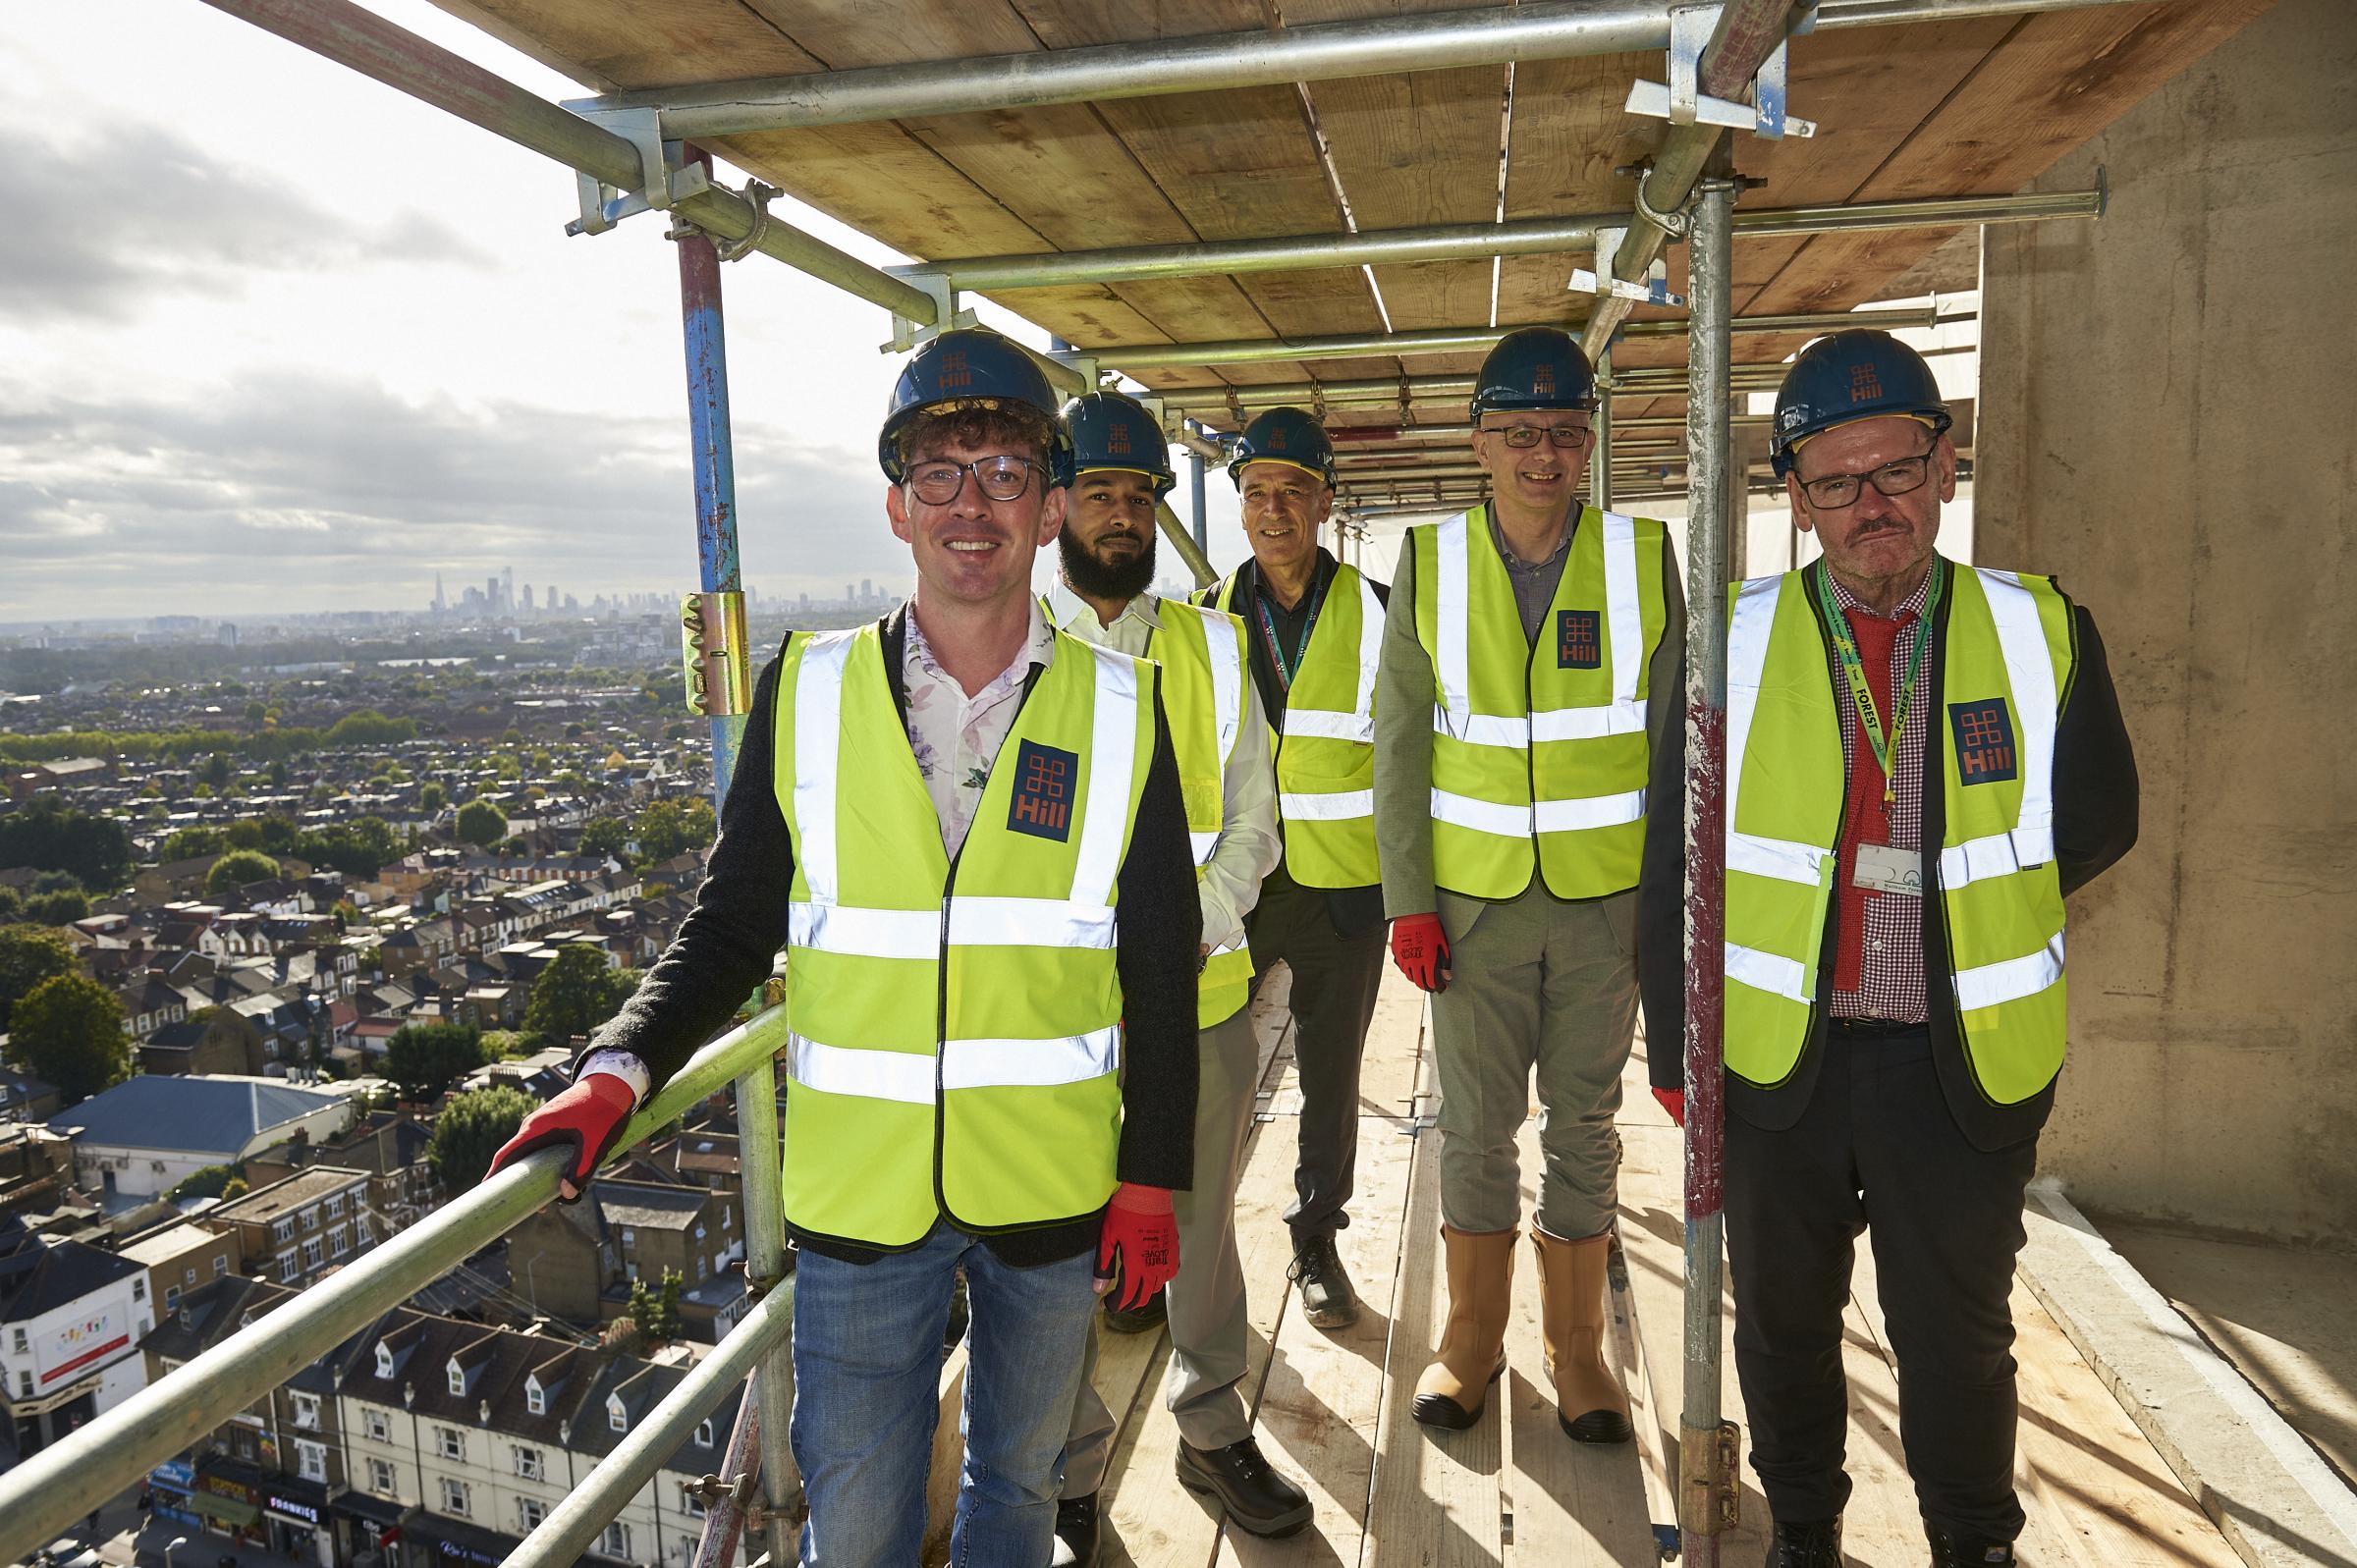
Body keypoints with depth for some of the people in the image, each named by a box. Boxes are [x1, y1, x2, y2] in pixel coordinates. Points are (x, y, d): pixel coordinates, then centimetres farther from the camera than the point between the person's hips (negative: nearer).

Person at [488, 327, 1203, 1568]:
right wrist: (620, 1069, -13)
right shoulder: (808, 693, -5)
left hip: (1051, 1190, 1)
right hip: (859, 1191, 0)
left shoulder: (1118, 710, -6)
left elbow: (1158, 973, -2)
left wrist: (1153, 1180, -1)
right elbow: (733, 922, 2)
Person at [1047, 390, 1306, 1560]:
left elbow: (1249, 816, 6)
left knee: (1202, 1225, 17)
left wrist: (1198, 925, -11)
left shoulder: (1213, 646, 7)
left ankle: (1214, 1431, 39)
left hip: (1204, 997, 3)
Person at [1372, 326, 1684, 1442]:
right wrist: (1408, 899, -4)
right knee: (1475, 1125, 9)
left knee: (1585, 1124, 11)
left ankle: (1575, 1345, 29)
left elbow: (1678, 743, 4)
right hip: (1473, 897, 0)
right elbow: (1399, 746, 1)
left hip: (1606, 897, 0)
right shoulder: (1429, 565, 1)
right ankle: (1471, 1338, 28)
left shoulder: (1644, 559, 1)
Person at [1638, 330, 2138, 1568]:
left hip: (1965, 1060, 0)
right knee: (1782, 1326, 18)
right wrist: (1673, 1045, -2)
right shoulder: (1733, 639, -5)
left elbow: (2094, 823, 9)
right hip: (1774, 1054, 0)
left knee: (1957, 1337, 17)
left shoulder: (2040, 631, -3)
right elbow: (1675, 859, -2)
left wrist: (1974, 904, -1)